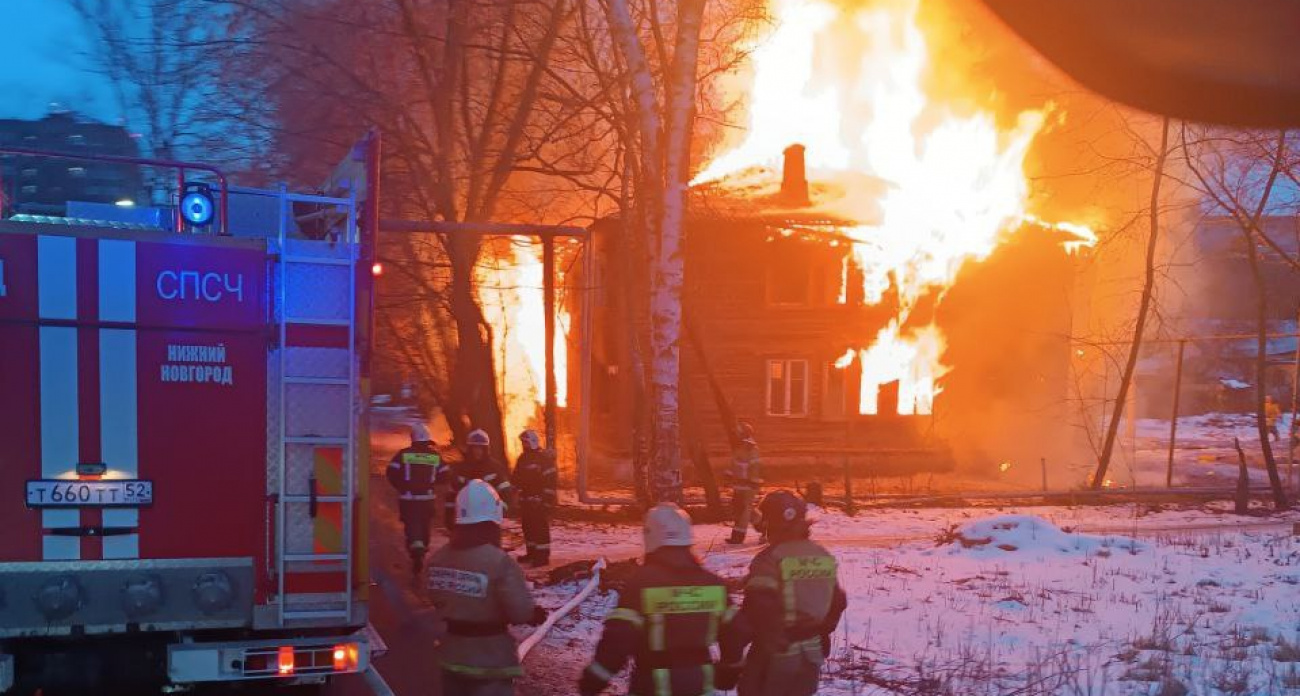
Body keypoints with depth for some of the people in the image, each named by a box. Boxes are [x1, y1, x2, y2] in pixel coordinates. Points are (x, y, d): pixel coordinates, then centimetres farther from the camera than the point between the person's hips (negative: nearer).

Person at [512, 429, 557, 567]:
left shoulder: (544, 458, -12)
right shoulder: (523, 458, 13)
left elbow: (550, 482, -15)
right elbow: (516, 478, 21)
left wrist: (547, 501, -19)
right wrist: (512, 491, 11)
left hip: (539, 501, -8)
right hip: (526, 500, 8)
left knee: (541, 528, -6)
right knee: (528, 527, 15)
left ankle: (543, 556, -3)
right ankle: (532, 553, 26)